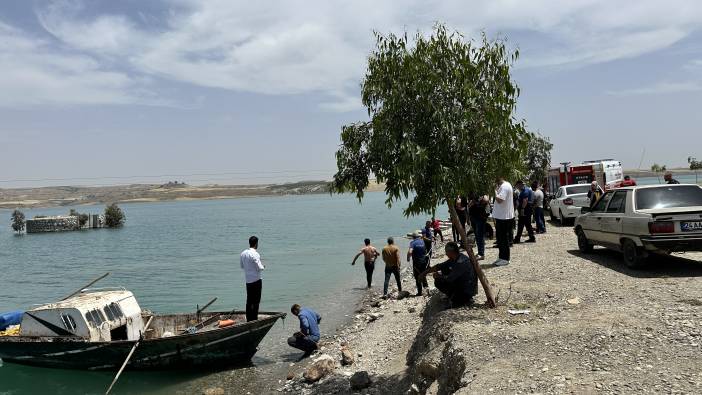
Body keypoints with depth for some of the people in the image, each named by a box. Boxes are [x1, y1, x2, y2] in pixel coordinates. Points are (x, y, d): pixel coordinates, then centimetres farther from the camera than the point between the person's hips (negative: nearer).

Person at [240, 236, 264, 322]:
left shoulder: (243, 253, 4)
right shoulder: (255, 254, -17)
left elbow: (241, 265, 15)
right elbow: (260, 268, -17)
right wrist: (263, 266, 3)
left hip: (248, 280, 7)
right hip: (256, 280, -7)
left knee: (249, 301, 13)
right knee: (256, 301, 1)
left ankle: (248, 320, 17)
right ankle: (254, 320, 2)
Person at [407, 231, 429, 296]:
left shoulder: (413, 242, -13)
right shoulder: (423, 241, 2)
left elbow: (410, 252, -25)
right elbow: (425, 251, 11)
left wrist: (408, 258, -10)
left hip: (416, 262, -4)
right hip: (423, 261, 4)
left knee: (417, 277, 5)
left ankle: (419, 292, 8)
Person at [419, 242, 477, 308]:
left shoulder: (461, 262, -27)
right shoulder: (454, 259, 0)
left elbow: (449, 278, -26)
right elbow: (440, 266, 9)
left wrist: (438, 276, -8)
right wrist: (426, 272, 7)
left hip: (467, 291, -8)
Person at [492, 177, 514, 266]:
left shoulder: (504, 186, -17)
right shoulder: (504, 185, 15)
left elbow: (499, 199, -27)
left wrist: (495, 190, -17)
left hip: (504, 216, -11)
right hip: (501, 216, 11)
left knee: (503, 238, -2)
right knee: (500, 237, 16)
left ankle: (505, 259, 5)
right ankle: (502, 257, 25)